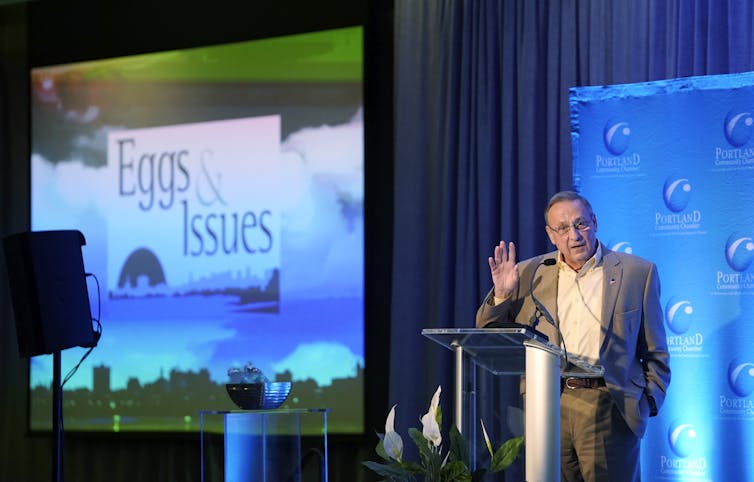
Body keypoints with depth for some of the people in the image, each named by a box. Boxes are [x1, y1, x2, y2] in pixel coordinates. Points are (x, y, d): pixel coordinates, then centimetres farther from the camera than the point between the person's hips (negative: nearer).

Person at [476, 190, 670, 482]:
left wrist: (648, 405, -1)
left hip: (608, 411, -2)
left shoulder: (637, 273, 7)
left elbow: (655, 355, 10)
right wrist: (501, 294, -1)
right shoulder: (528, 275, 12)